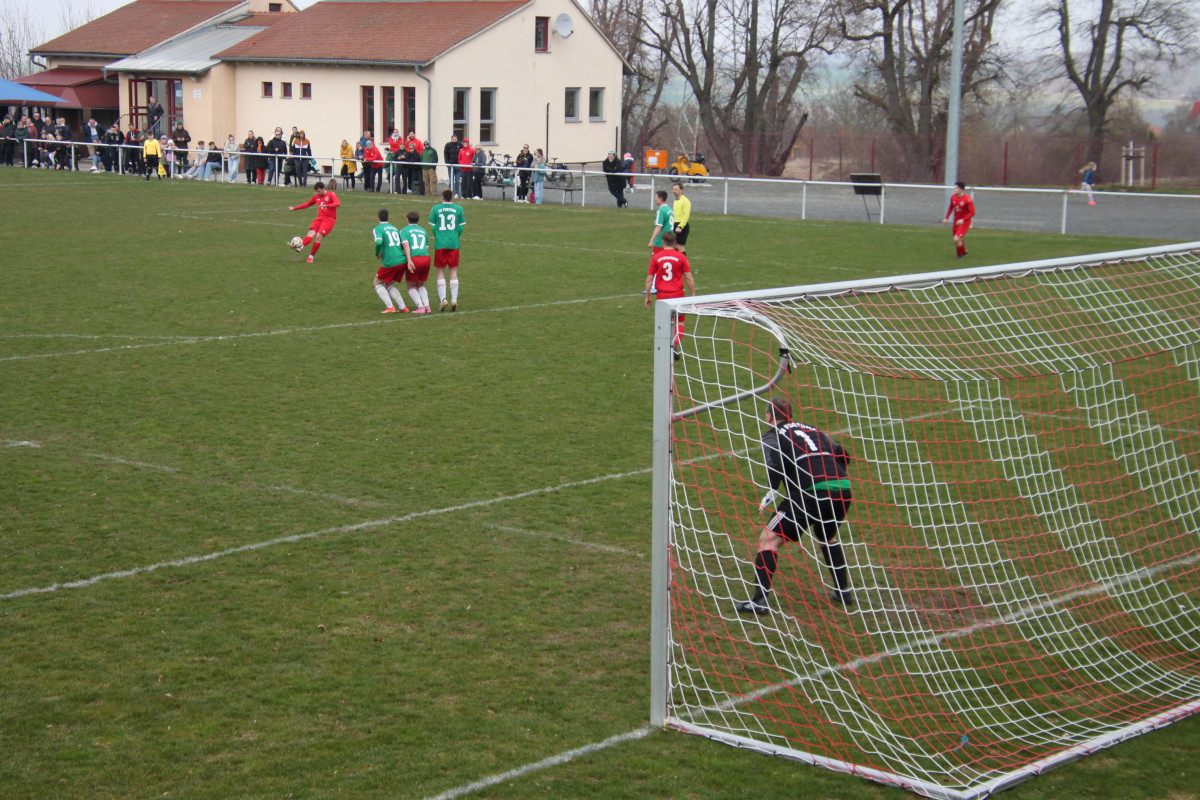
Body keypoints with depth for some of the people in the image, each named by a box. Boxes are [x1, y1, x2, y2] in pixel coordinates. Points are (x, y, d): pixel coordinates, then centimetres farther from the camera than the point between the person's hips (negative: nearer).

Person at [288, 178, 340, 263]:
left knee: (318, 236, -21)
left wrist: (327, 205, -36)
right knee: (311, 233, -20)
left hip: (329, 219, -5)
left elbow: (338, 203, -19)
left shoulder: (331, 194, -1)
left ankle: (311, 256, -11)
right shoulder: (316, 197, 17)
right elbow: (307, 204, 31)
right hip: (320, 218, 5)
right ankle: (300, 246, -47)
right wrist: (294, 208, 31)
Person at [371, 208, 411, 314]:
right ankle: (403, 307, 10)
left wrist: (377, 254, -2)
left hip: (390, 263, -6)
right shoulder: (394, 228, 19)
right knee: (389, 285, 22)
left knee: (378, 283, 14)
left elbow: (379, 242, -20)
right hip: (402, 261, 6)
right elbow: (403, 245, 20)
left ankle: (390, 307, -1)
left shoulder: (378, 229, -1)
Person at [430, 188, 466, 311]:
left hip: (440, 244, -1)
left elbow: (433, 227, 4)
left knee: (440, 272, 5)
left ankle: (442, 299, -6)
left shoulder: (435, 209, 1)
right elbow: (461, 227, 5)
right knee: (453, 271, 6)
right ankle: (454, 299, -2)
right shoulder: (458, 209, 3)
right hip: (454, 244, 1)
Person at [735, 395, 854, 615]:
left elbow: (776, 465, -8)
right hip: (843, 489, 6)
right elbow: (841, 455, 20)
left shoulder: (772, 436, 12)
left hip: (812, 491, -6)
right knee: (827, 537, 34)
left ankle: (759, 600, -9)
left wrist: (770, 496, -2)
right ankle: (844, 592, 36)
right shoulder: (813, 430, 28)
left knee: (769, 539, 2)